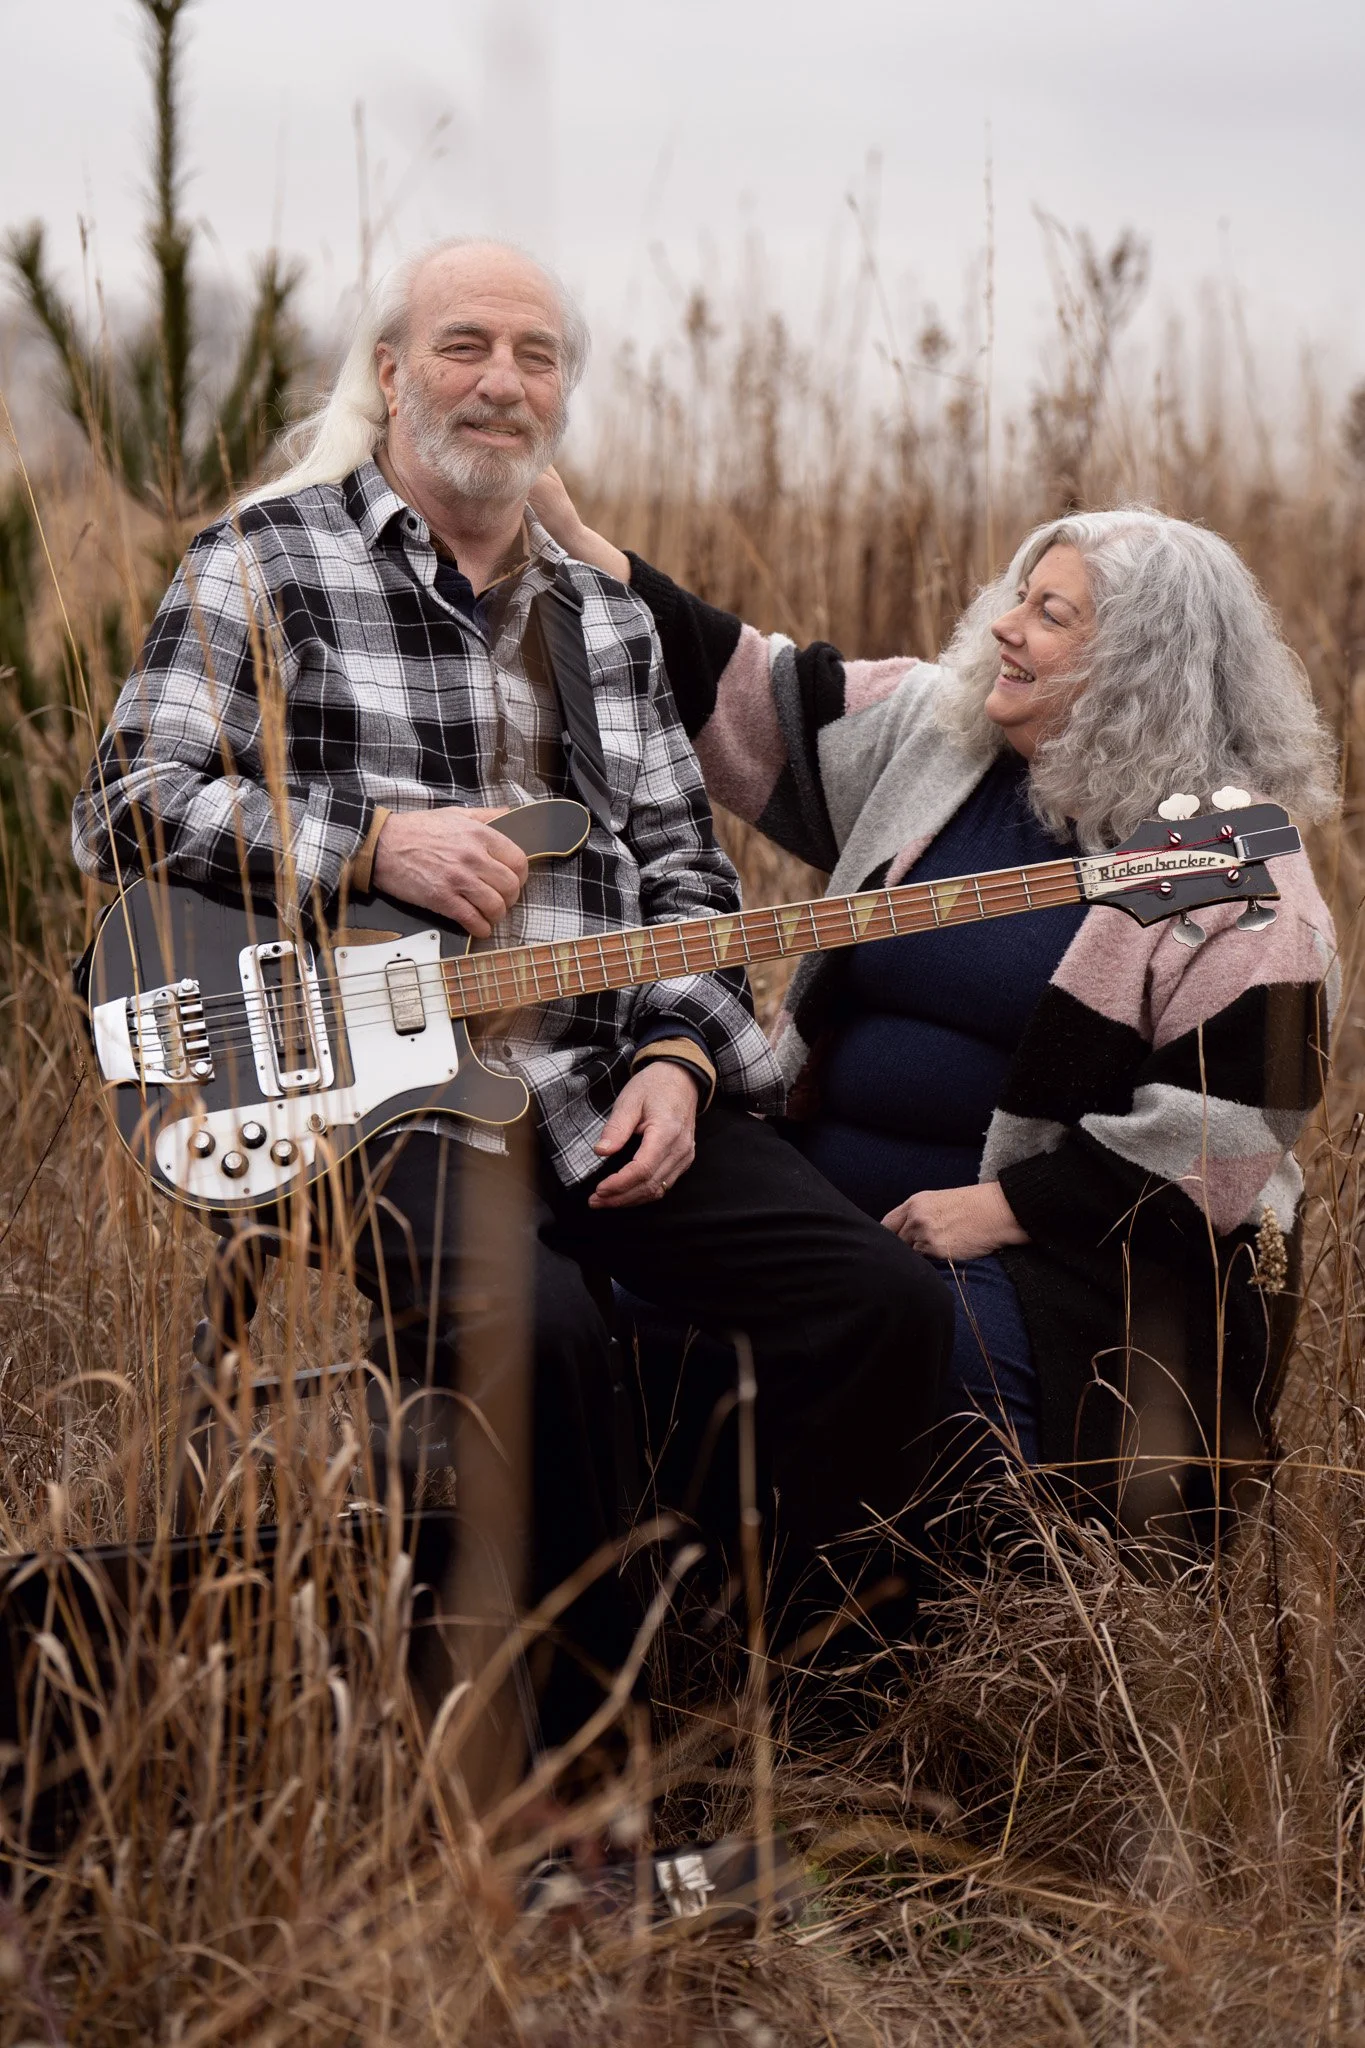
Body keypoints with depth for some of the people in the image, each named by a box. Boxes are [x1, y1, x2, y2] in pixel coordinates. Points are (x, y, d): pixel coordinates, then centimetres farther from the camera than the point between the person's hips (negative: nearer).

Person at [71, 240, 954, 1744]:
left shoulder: (606, 615, 21)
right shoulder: (267, 562, 4)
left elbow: (684, 870, 19)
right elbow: (124, 811, -3)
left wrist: (677, 1055, 1)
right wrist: (374, 842, -12)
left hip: (605, 1092, 6)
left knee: (888, 1302, -11)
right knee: (532, 1325, -35)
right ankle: (579, 1730, -13)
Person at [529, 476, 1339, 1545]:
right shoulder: (931, 735, 7)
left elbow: (1228, 1123, -15)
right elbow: (738, 696, 11)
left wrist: (1006, 1206, -18)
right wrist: (576, 545, 3)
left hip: (1060, 1252, -6)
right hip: (825, 1207, 6)